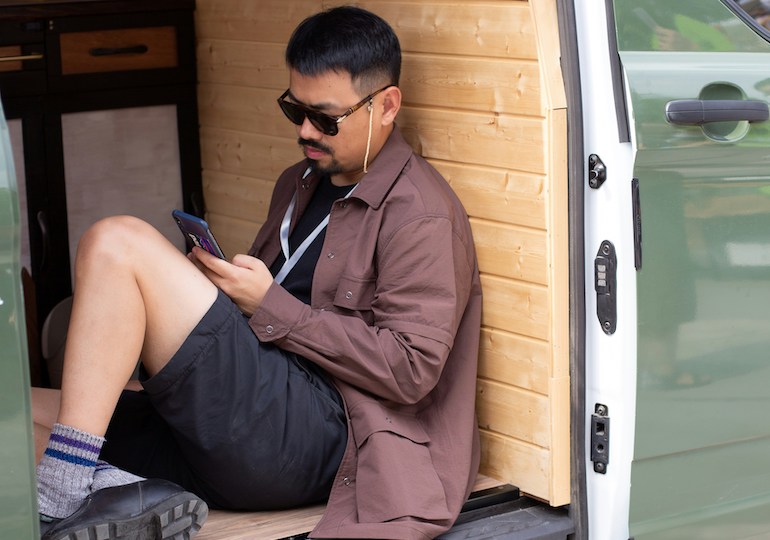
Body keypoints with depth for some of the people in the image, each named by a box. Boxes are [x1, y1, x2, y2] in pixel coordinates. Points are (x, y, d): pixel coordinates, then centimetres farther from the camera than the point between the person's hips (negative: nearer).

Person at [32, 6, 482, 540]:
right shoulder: (300, 183, 24)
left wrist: (269, 306, -11)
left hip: (308, 430, -9)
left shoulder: (421, 214, -4)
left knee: (117, 242, -19)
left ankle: (62, 492, -22)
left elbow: (413, 367, -13)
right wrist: (208, 278, 7)